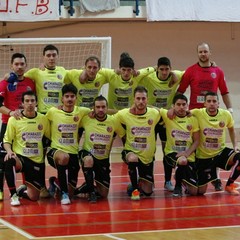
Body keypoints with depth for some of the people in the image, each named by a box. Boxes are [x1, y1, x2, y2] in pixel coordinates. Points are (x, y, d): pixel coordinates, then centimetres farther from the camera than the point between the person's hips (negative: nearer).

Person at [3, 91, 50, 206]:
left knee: (33, 197, -4)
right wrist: (9, 151, -20)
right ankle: (13, 195, -21)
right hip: (20, 157, -2)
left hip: (37, 161, 2)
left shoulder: (43, 119, 3)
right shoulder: (14, 120, -3)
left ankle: (21, 191, 35)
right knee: (9, 161, -40)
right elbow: (7, 140, -1)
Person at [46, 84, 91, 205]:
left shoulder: (81, 112, 1)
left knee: (71, 193, 4)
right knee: (64, 157, -42)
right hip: (55, 150, -3)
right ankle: (63, 193, -25)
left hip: (73, 153, 3)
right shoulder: (53, 112, -5)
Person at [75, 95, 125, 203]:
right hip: (87, 153, -2)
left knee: (104, 194, 0)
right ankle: (90, 191, -24)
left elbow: (124, 136, 4)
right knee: (88, 160, -41)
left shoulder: (113, 121, -8)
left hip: (103, 159, 2)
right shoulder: (86, 119, -12)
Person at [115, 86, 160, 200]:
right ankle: (134, 188, -18)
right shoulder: (124, 114, -14)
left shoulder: (155, 114, -9)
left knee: (148, 192, 5)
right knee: (133, 158, -40)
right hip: (130, 152, -2)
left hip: (148, 157, 2)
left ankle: (139, 183, 42)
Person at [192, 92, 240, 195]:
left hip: (220, 152, 2)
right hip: (203, 156, -2)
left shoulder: (226, 115, -7)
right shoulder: (197, 113, -17)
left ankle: (229, 185, -2)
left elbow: (231, 129, 12)